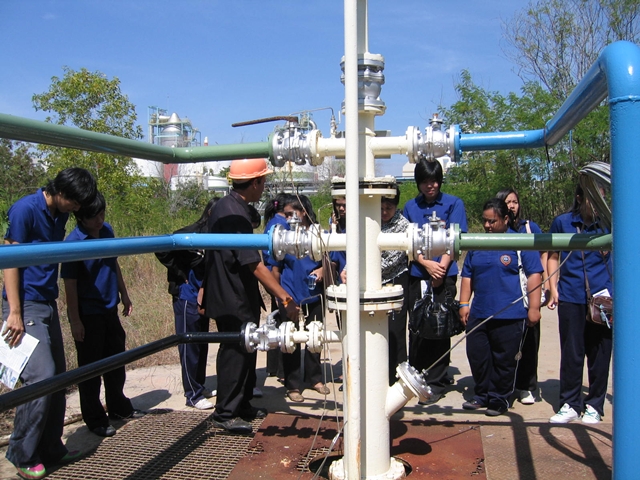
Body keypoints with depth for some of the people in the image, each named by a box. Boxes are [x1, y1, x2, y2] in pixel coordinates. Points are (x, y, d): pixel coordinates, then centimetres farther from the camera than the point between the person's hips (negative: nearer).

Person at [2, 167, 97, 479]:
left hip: (48, 304, 8)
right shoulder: (25, 209, -12)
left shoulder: (60, 214, 10)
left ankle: (50, 449, 21)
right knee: (41, 377, -11)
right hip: (26, 305, -8)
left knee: (57, 377, 10)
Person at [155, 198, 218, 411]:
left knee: (202, 345, 16)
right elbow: (162, 251, -18)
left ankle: (200, 387, 30)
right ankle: (193, 395, 11)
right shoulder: (191, 233, -15)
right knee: (189, 347, 2)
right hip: (187, 298, -7)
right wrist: (181, 275, -14)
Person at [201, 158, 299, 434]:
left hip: (239, 296, 10)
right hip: (232, 300, -10)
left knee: (245, 350, 17)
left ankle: (242, 406, 29)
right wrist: (285, 299, -26)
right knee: (235, 353, 0)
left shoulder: (229, 207, 9)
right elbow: (254, 265, -27)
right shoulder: (233, 214, -23)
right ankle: (225, 413, 12)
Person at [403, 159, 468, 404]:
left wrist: (441, 267, -13)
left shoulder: (453, 204, 4)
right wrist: (426, 263, -10)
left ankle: (436, 382, 8)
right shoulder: (410, 207, 11)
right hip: (417, 275, 3)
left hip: (444, 275, -3)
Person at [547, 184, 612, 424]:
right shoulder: (562, 222, 4)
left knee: (599, 353, 7)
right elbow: (553, 256, 12)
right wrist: (553, 288, 4)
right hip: (571, 298, 0)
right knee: (571, 353, 5)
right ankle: (570, 404, 16)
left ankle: (594, 405, 20)